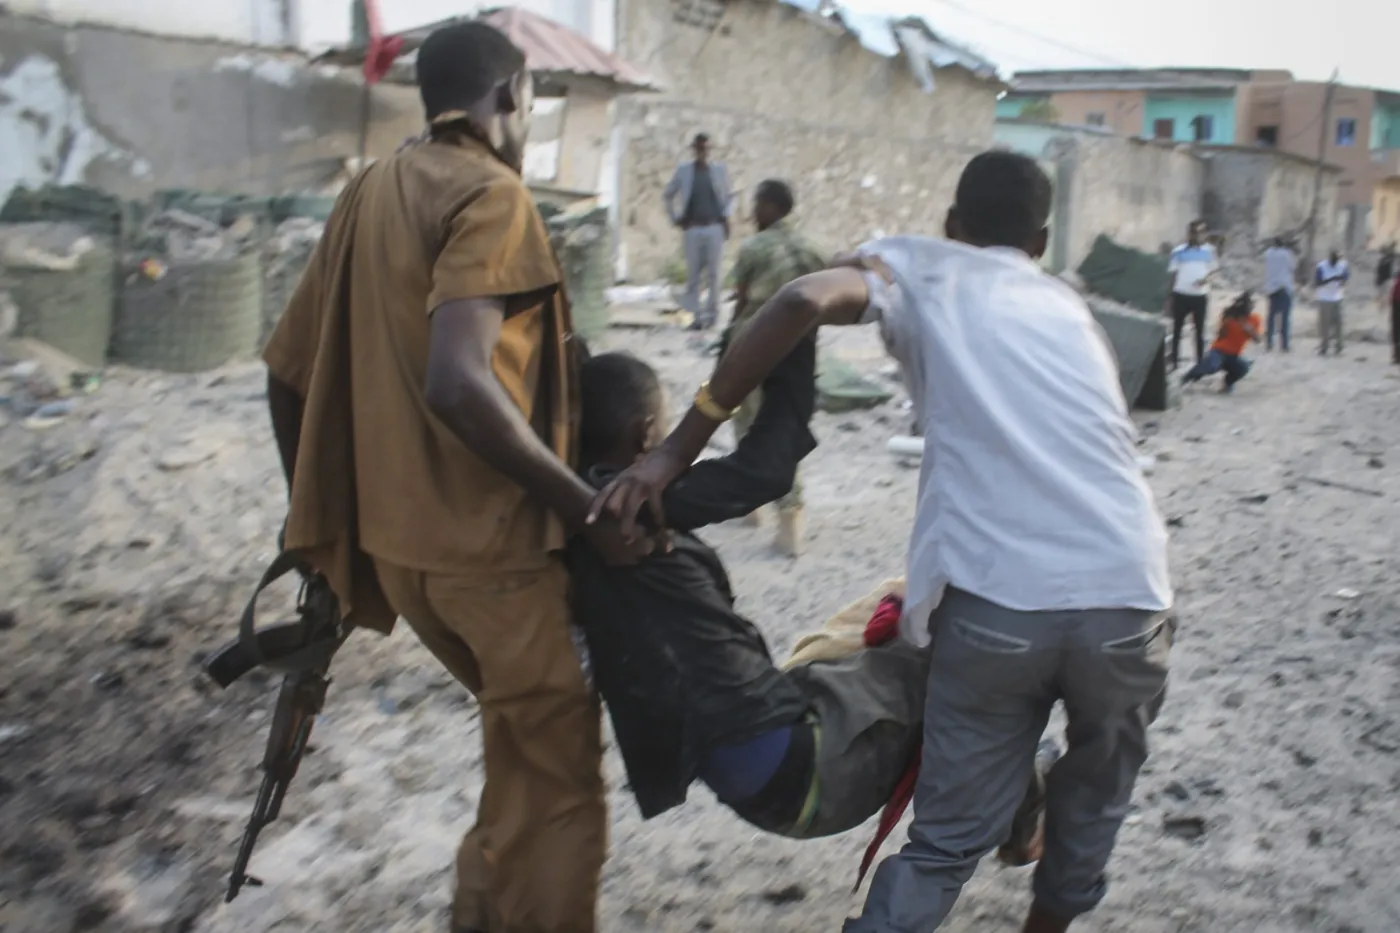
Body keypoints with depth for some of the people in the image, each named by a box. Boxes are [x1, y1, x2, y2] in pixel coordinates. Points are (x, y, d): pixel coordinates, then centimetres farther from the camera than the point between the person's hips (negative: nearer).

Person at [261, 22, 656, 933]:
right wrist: (588, 507, -21)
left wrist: (325, 522, 22)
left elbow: (289, 373, 14)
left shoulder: (369, 192, 11)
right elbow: (457, 384, -28)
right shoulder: (490, 194, -13)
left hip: (397, 539, 8)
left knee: (525, 743, 25)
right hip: (489, 544, -8)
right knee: (557, 779, 6)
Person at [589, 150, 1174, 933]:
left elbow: (805, 302, -8)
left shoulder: (921, 267, 14)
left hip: (996, 599, -3)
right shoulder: (1070, 307, 27)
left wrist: (677, 450, -6)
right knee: (1097, 789, 30)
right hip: (1128, 596, 4)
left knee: (949, 839, 12)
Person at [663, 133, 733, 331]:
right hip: (692, 229, 0)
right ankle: (696, 315, 6)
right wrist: (675, 218, 6)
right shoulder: (683, 170, 5)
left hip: (715, 228, 0)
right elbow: (667, 195, 14)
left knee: (713, 273, 2)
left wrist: (726, 216, 3)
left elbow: (729, 196, 16)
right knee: (692, 274, 0)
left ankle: (712, 313, 12)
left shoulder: (720, 170, 5)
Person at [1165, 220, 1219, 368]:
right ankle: (1174, 361, 14)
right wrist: (1170, 297, 4)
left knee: (1200, 330, 7)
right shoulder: (1178, 251, 0)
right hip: (1181, 295, 0)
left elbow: (1215, 268, 9)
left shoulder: (1209, 251, 1)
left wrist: (1206, 278, -13)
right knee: (1177, 329, 6)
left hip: (1200, 296, 0)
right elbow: (1174, 274, 5)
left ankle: (1200, 362, 15)